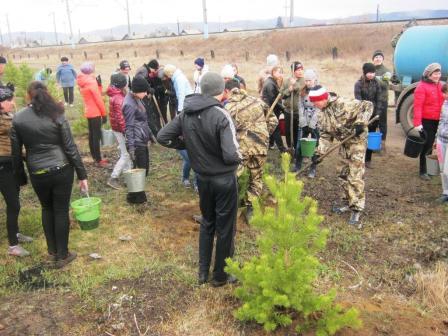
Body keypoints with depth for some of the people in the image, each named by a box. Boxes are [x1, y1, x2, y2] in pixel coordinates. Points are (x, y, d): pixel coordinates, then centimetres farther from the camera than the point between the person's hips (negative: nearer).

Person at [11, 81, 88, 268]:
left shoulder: (18, 118, -3)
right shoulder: (57, 116, -8)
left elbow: (16, 151, 0)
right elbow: (70, 148, -8)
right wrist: (82, 175, -3)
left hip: (37, 173, 2)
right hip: (62, 171, -2)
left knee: (47, 209, 22)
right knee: (61, 211, 9)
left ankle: (52, 251, 32)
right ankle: (62, 255, 19)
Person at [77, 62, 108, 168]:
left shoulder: (82, 82, 8)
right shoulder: (91, 81, -18)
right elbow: (98, 99, -18)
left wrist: (98, 84, 3)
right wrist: (104, 113, -12)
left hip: (88, 112, 9)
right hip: (95, 113, -9)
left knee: (92, 134, 14)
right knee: (96, 136, -5)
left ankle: (95, 157, 24)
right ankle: (98, 161, 0)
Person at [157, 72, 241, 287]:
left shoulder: (186, 114, -5)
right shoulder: (220, 115, -23)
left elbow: (162, 137, 1)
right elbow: (231, 155, -29)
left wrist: (188, 145, 5)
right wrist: (239, 157, -6)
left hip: (202, 178, 6)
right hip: (224, 179, -5)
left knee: (207, 223, 24)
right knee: (225, 228, 12)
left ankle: (203, 272, 34)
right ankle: (220, 276, 28)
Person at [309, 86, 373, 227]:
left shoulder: (343, 104, -24)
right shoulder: (322, 114, 1)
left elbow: (367, 105, -21)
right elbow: (325, 135, 3)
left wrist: (361, 123, -33)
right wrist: (319, 152, -9)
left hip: (357, 141, -8)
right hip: (344, 143, 8)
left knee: (355, 177, -9)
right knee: (344, 174, 15)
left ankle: (357, 210, -3)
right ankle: (350, 202, 30)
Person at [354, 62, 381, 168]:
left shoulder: (376, 83, 2)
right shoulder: (359, 83, -8)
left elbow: (378, 99, 2)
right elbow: (358, 100, -13)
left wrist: (377, 114, -5)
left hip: (373, 114, 3)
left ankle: (368, 159, 14)